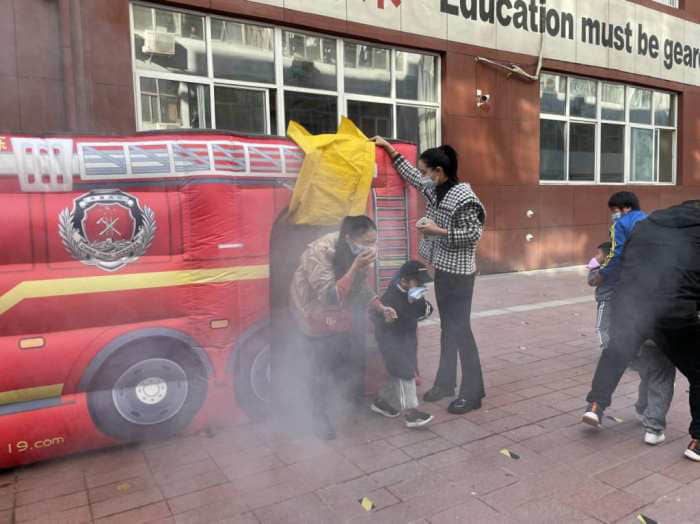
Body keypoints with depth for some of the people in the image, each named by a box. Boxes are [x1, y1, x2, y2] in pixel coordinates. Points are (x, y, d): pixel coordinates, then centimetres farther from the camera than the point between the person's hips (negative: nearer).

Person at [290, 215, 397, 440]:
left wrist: (381, 308, -14)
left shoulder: (359, 254, -14)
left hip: (343, 308, 6)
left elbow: (363, 288, 1)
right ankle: (318, 416, 9)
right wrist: (355, 267, -45)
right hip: (315, 310, -6)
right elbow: (331, 298, -38)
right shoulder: (320, 252, -34)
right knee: (324, 359, -8)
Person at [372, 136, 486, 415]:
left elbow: (474, 234, -19)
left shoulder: (462, 196, -19)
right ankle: (445, 382, 27)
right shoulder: (435, 190, 6)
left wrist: (438, 231, -23)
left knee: (460, 329, -4)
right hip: (443, 269, 9)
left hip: (459, 273, -9)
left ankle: (472, 393, 7)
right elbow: (411, 175, 21)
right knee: (447, 327, 15)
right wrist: (389, 148, 21)